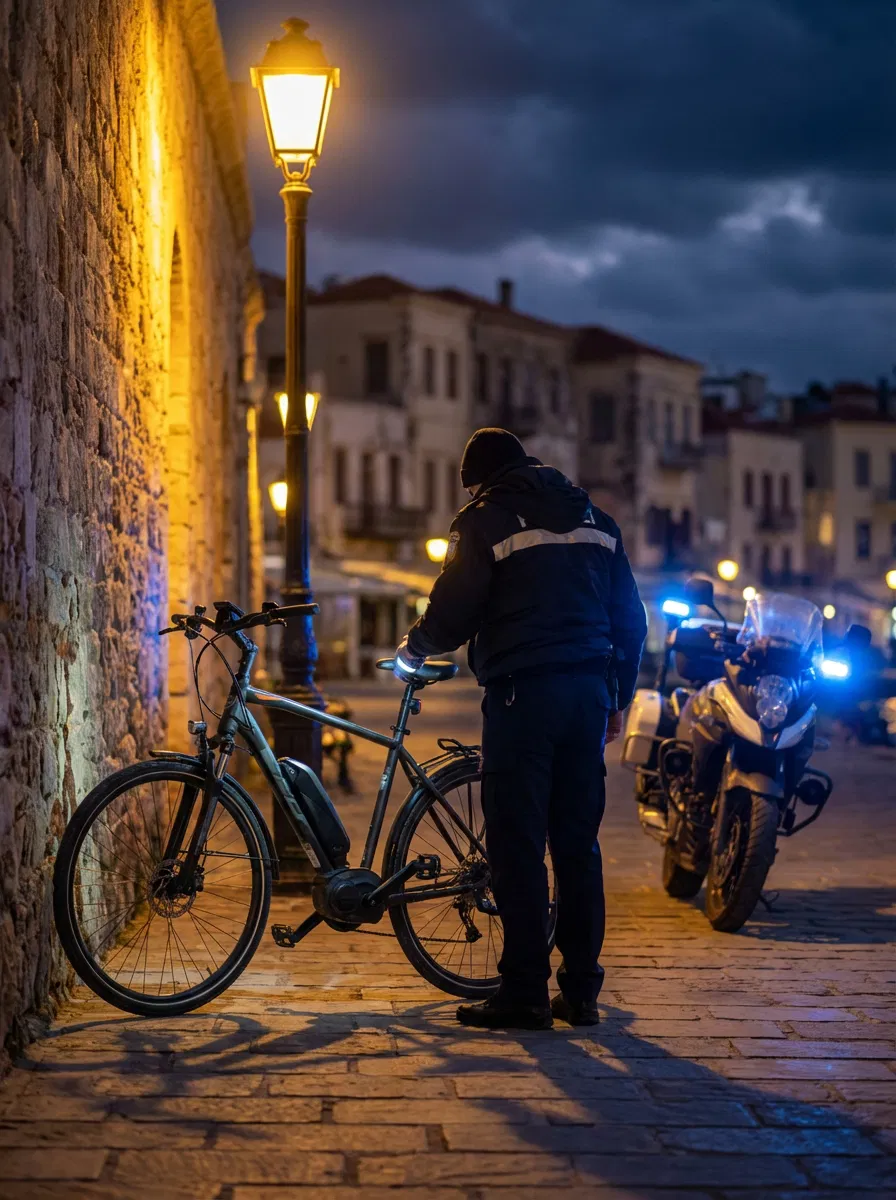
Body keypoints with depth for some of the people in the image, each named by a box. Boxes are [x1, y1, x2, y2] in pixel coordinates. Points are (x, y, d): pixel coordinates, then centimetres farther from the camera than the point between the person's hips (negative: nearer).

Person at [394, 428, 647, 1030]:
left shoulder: (485, 519, -1)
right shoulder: (594, 518, 17)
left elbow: (453, 617, -6)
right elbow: (631, 619, 17)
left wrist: (411, 649, 14)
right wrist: (619, 699, 24)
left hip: (523, 693, -6)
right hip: (589, 694, 6)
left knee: (518, 844, -3)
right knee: (578, 843, 9)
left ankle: (525, 992, -3)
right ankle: (581, 990, 11)